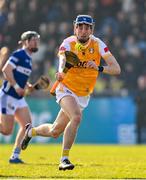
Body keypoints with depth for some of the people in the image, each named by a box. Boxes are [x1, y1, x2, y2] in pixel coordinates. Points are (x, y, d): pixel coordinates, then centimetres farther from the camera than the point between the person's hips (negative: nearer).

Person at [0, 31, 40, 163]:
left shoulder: (29, 58, 16)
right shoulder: (19, 54, -12)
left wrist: (28, 86, 9)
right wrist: (16, 86, -22)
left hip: (19, 98, 9)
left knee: (27, 125, -3)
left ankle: (15, 156, 1)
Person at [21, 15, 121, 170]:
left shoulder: (98, 44, -13)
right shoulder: (68, 43, -17)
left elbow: (116, 69, -19)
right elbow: (63, 60, -37)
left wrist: (99, 68, -38)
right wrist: (61, 72, -60)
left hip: (83, 96, 4)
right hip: (66, 89, -4)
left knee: (55, 132, 10)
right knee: (76, 117, -32)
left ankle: (31, 131, 42)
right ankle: (64, 159, -22)